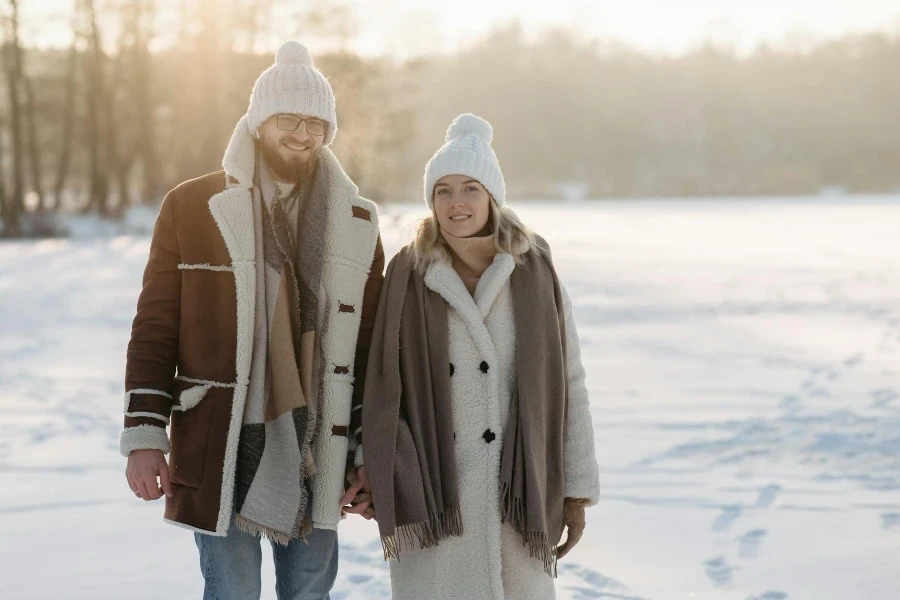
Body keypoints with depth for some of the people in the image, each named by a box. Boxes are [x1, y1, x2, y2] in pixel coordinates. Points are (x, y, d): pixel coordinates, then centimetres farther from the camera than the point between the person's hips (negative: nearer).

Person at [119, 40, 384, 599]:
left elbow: (370, 345, 7)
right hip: (218, 448, -2)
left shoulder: (356, 224, 6)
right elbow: (155, 331, 0)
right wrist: (144, 436, -5)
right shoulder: (190, 207, 0)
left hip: (315, 448, 2)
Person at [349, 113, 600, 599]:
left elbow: (569, 387, 3)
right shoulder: (408, 277, 1)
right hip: (429, 492, 0)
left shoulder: (535, 276, 0)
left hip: (518, 494, 0)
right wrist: (367, 468, -3)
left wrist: (577, 491, 2)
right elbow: (382, 385, 6)